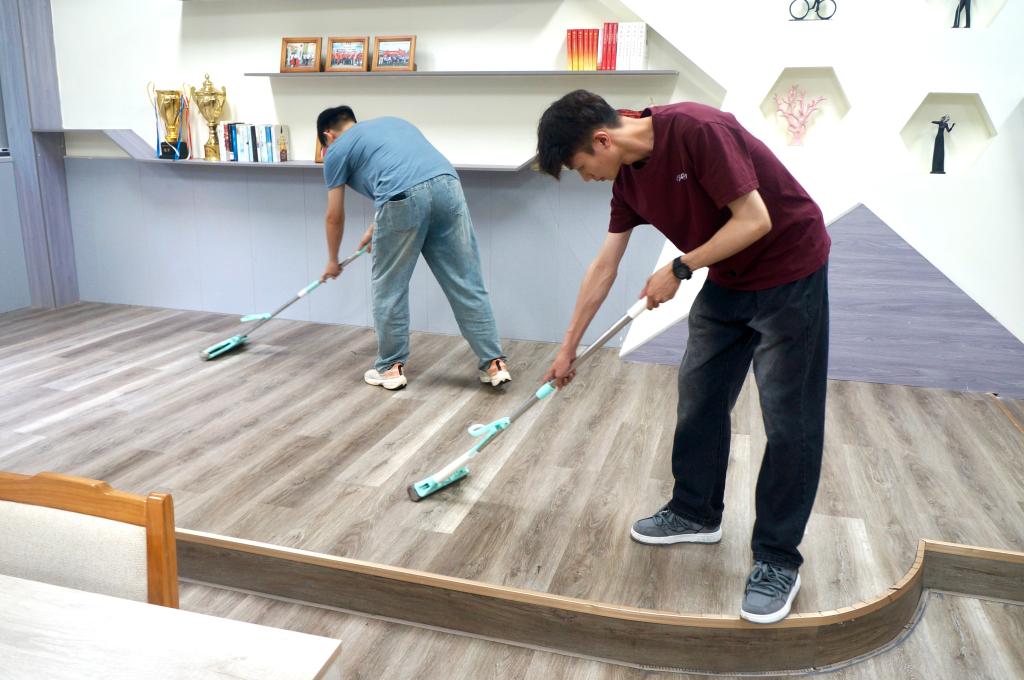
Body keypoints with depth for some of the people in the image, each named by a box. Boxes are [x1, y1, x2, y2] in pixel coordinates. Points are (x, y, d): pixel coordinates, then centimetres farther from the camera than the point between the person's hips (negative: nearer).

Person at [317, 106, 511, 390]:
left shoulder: (337, 149, 22)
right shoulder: (390, 121, 38)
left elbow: (335, 217, 27)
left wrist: (333, 261, 43)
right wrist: (376, 228, 54)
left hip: (404, 199, -4)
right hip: (447, 185, 5)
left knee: (389, 288, 14)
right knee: (466, 284, 9)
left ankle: (391, 367, 23)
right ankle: (494, 363, 11)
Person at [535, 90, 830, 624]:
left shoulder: (696, 130, -26)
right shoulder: (628, 177, -1)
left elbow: (754, 220, -27)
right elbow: (603, 267, 6)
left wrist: (679, 269, -18)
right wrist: (569, 347, 11)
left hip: (790, 272, -8)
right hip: (727, 280, 8)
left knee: (789, 420, -4)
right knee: (698, 397, 12)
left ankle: (778, 559, 8)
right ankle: (696, 513, 29)